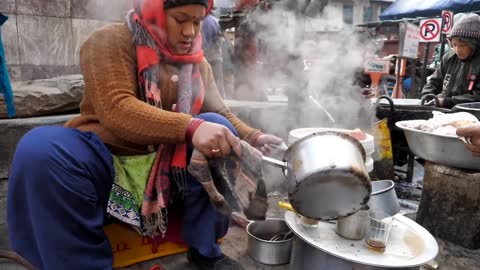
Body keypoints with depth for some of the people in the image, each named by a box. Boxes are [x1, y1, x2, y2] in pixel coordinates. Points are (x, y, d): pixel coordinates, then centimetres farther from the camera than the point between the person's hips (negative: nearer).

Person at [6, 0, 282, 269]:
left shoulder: (198, 63, 9)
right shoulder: (113, 41, -9)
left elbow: (222, 114, 10)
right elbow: (116, 110, -25)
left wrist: (253, 137, -11)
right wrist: (190, 127, -38)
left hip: (167, 163, 4)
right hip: (105, 159, -4)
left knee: (216, 126, -19)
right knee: (39, 149, -31)